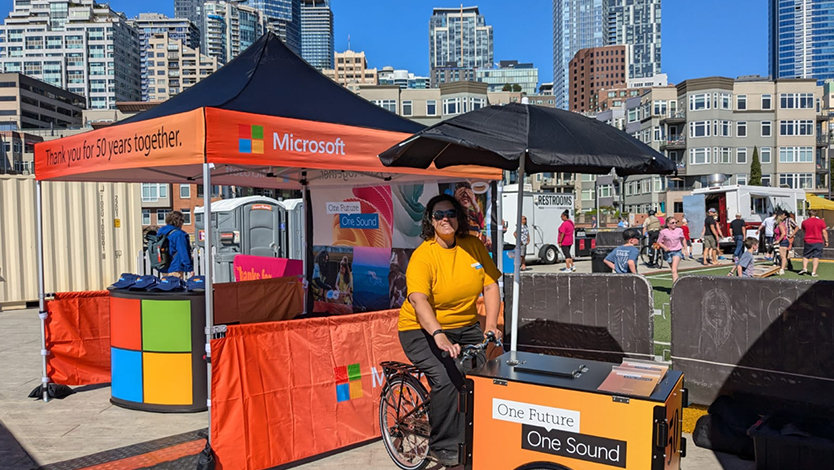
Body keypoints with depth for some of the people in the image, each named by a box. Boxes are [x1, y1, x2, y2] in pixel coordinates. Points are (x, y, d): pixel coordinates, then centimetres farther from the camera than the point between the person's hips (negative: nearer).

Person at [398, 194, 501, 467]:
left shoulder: (473, 245, 0)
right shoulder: (423, 255, -16)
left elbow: (491, 286, -1)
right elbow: (418, 299, -30)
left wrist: (491, 324, -16)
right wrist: (439, 335, -44)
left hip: (466, 326, 5)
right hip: (423, 329, -5)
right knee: (446, 379, -25)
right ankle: (443, 448, -4)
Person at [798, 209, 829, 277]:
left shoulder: (804, 222, 2)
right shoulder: (821, 222, -2)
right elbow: (824, 232, -1)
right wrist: (826, 241, 7)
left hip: (808, 242, 1)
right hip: (818, 242, -1)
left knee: (805, 256, 16)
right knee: (816, 257, 1)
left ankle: (804, 268, 3)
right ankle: (813, 272, -2)